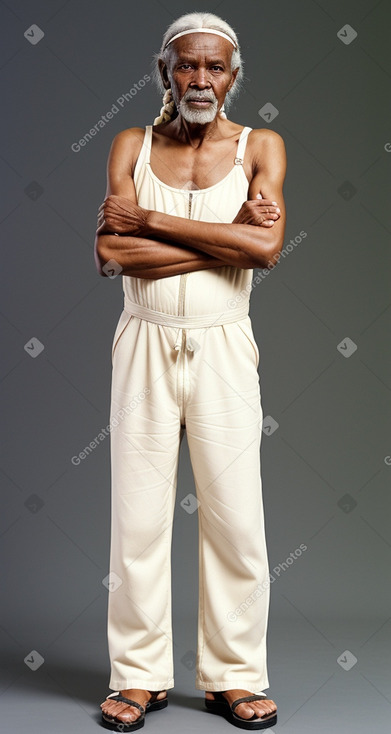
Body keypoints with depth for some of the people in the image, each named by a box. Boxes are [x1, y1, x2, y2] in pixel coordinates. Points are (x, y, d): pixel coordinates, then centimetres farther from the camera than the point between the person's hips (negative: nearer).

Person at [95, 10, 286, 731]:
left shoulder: (260, 146, 5)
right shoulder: (132, 145, 6)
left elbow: (266, 247, -13)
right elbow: (110, 252, -10)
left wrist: (148, 221, -12)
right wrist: (229, 232, -12)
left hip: (222, 348, 0)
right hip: (144, 346, 1)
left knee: (235, 516, 1)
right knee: (138, 515, 2)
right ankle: (140, 675, 15)